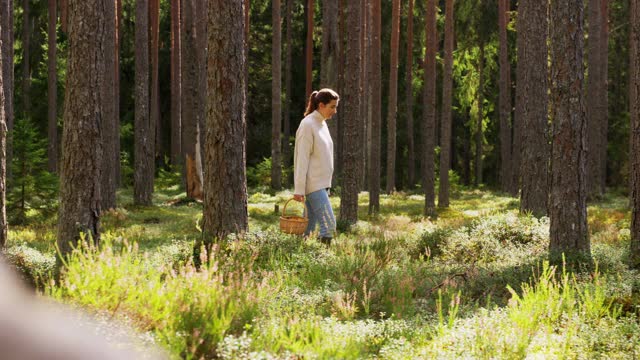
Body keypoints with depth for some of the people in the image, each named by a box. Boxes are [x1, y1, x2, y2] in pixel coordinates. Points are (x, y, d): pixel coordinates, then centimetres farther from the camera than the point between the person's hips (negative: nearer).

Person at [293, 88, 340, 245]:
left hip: (322, 184, 9)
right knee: (328, 224, -14)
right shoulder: (308, 125, -11)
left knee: (309, 227, 6)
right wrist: (299, 189, -18)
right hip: (313, 184, -9)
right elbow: (302, 159, -15)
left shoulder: (322, 124, 15)